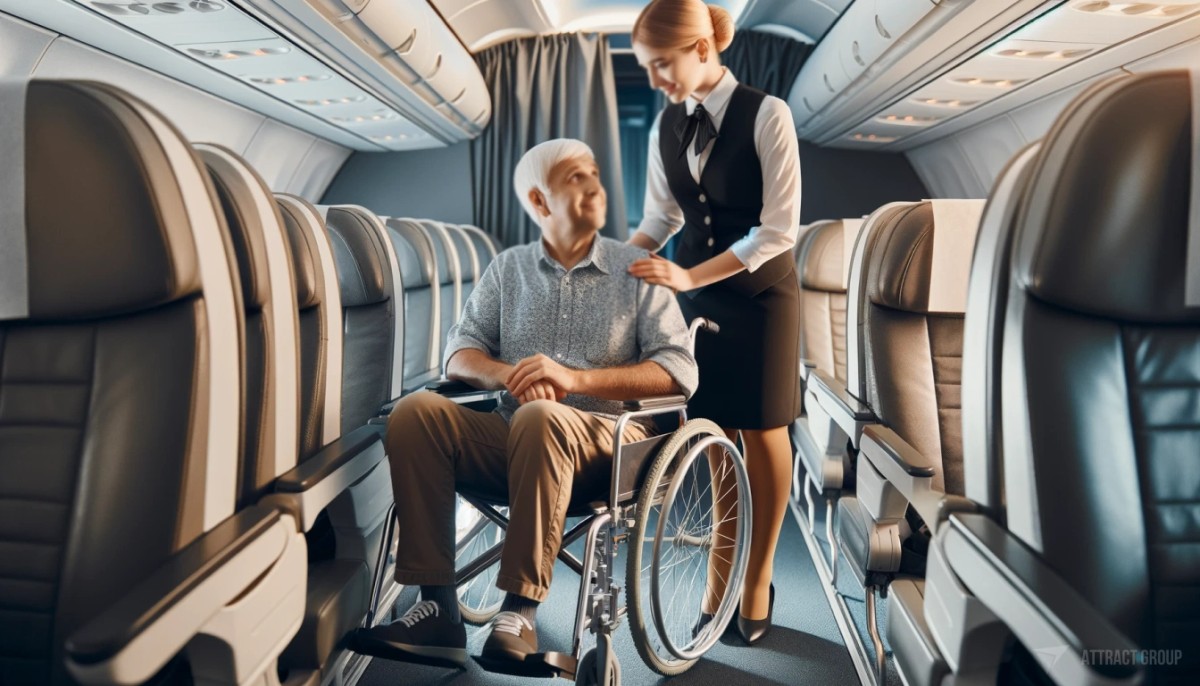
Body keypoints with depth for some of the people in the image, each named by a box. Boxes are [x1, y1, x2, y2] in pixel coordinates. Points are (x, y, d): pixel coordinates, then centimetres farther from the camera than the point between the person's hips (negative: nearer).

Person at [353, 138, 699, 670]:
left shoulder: (636, 269, 6)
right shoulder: (508, 268, 15)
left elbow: (680, 371, -6)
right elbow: (460, 354, 6)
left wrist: (575, 377, -19)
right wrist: (507, 374, -18)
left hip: (606, 444, -3)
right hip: (511, 439, 3)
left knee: (539, 417, -35)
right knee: (415, 412, -21)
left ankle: (519, 614, -26)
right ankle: (438, 611, -20)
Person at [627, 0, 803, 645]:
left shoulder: (766, 115, -15)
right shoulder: (666, 125, 2)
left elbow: (779, 229, -19)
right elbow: (660, 218, 9)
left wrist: (688, 275, -24)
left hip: (759, 292, -4)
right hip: (693, 288, 4)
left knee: (762, 434, 7)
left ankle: (759, 576, 27)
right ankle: (717, 569, 26)